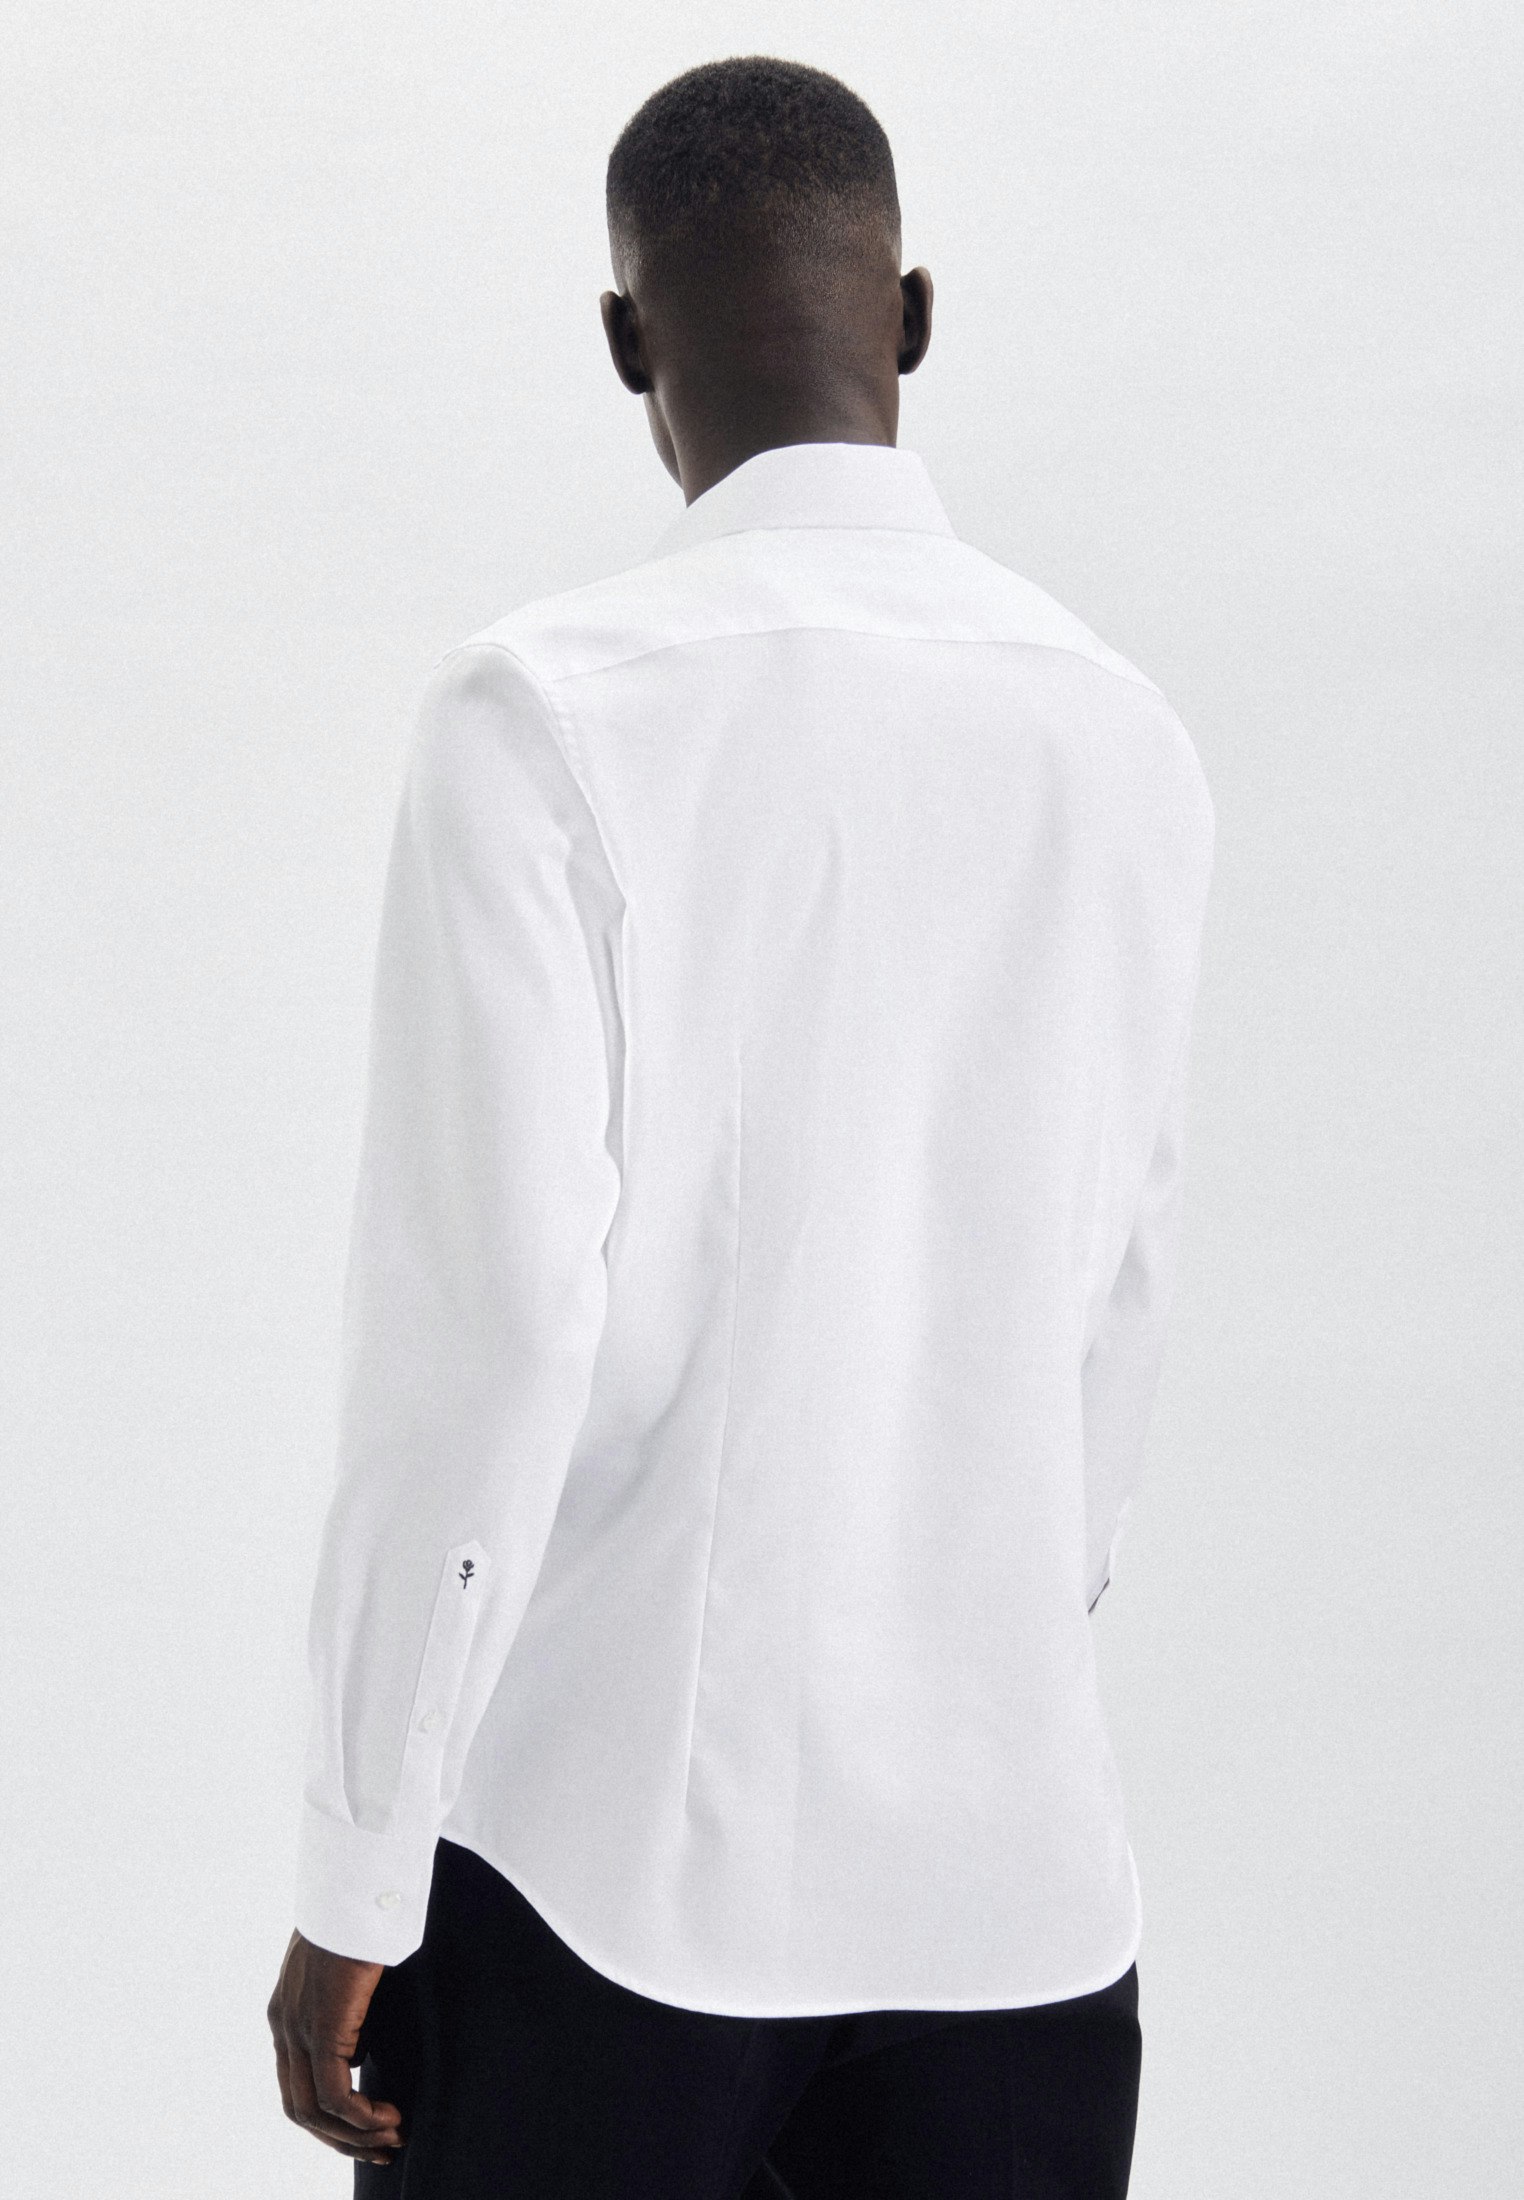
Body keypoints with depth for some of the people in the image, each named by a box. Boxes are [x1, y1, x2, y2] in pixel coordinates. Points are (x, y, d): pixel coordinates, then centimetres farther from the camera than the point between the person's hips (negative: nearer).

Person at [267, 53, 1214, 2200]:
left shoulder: (548, 712, -10)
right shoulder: (1125, 735, 5)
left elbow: (492, 1318, -14)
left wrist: (358, 1875, -6)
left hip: (611, 1855, -4)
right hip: (1021, 1861, 4)